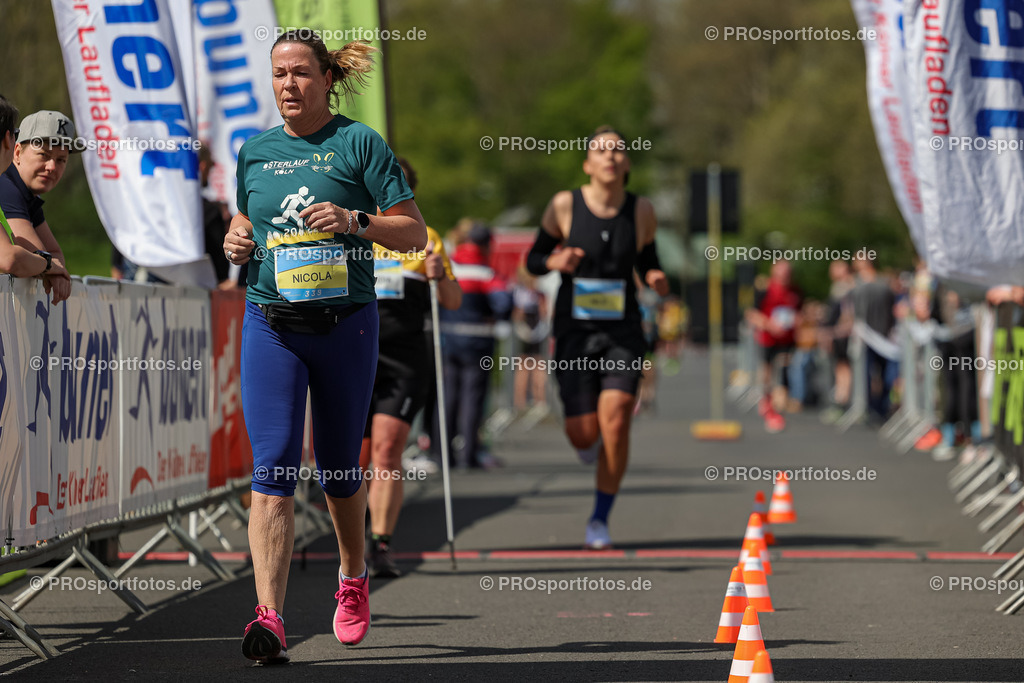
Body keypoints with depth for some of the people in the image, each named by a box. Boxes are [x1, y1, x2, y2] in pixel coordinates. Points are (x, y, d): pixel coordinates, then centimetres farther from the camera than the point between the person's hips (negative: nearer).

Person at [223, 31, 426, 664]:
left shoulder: (359, 143, -2)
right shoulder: (254, 151, 9)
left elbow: (415, 233, -3)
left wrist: (355, 220, -20)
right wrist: (237, 241, 2)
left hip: (346, 323, -2)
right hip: (270, 324, 2)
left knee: (340, 468, 11)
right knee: (273, 469, -12)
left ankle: (353, 577, 40)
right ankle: (270, 616, -20)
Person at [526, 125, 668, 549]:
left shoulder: (641, 211, 0)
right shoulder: (564, 206, -5)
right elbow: (532, 259, 5)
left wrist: (657, 280, -7)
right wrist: (553, 262, -17)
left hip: (622, 332, 1)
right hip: (574, 333, 0)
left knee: (615, 423, -15)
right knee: (583, 433, -4)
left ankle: (600, 520, 1)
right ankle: (587, 442, 38)